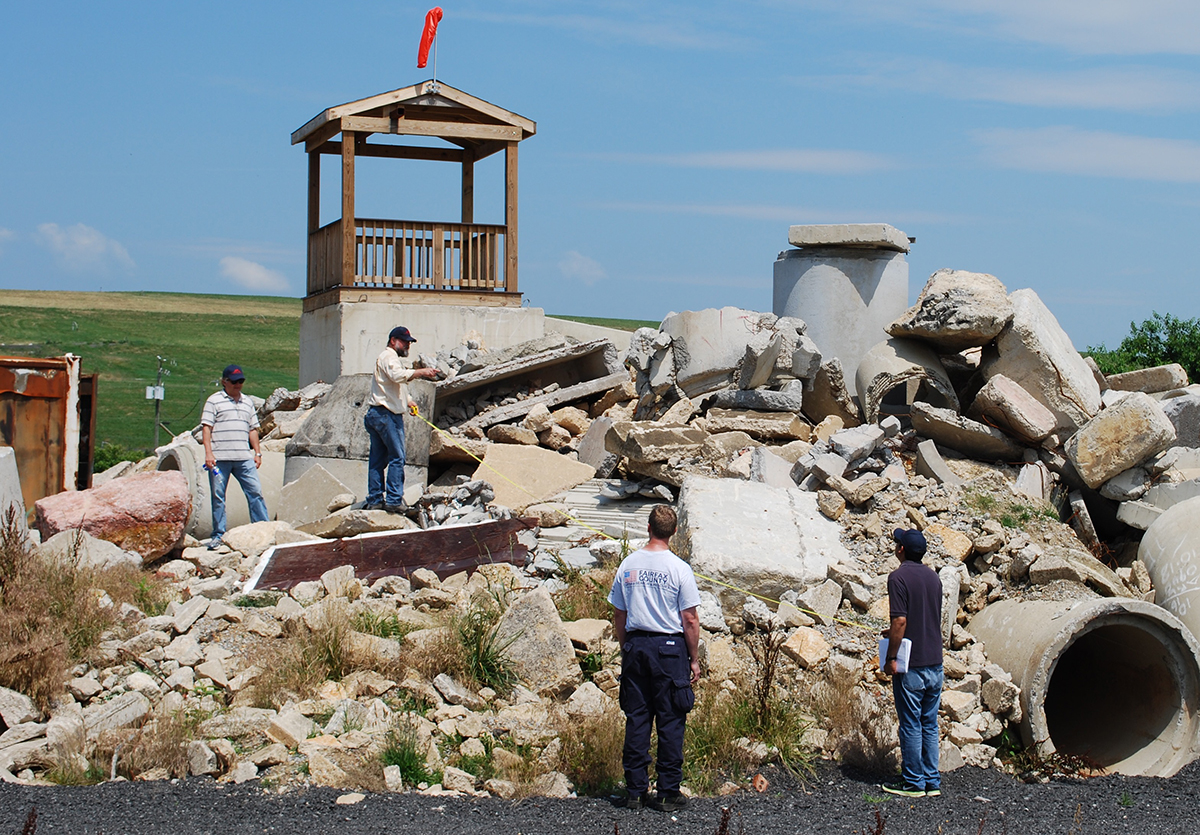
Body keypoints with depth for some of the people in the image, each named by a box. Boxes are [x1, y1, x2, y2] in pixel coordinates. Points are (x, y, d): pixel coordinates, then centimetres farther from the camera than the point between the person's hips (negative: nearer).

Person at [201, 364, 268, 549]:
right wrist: (208, 453, -11)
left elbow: (253, 429, 22)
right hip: (219, 458, -4)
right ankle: (218, 535, 8)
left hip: (244, 458, 4)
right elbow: (206, 428, -2)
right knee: (218, 496, 1)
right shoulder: (214, 401, 3)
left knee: (255, 491, -3)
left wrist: (257, 453, 14)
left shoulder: (247, 403, 19)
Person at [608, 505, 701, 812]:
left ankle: (635, 791, 12)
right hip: (670, 648, -4)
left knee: (636, 720, 8)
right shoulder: (679, 568, -9)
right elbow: (690, 620, -8)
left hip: (635, 646, 4)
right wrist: (694, 659, 1)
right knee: (671, 722, 2)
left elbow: (619, 616, 8)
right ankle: (668, 793, 5)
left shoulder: (628, 565, 3)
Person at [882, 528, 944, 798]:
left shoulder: (899, 577, -13)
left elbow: (900, 620, -19)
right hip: (935, 662, 7)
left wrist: (891, 658, -13)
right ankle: (932, 782, 16)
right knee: (930, 725, 12)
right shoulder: (933, 577, 10)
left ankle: (913, 783, 6)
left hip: (911, 665, -7)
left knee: (911, 725, 1)